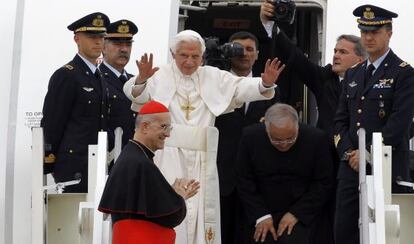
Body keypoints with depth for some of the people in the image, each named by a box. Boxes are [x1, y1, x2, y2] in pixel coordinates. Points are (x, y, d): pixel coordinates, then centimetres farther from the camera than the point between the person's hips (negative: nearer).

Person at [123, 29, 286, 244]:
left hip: (202, 160, 3)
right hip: (169, 159, -3)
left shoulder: (213, 77, 9)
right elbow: (135, 93, -16)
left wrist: (265, 83, -22)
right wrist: (141, 79, -40)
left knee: (202, 214, 4)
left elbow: (241, 87, -2)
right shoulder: (161, 76, -1)